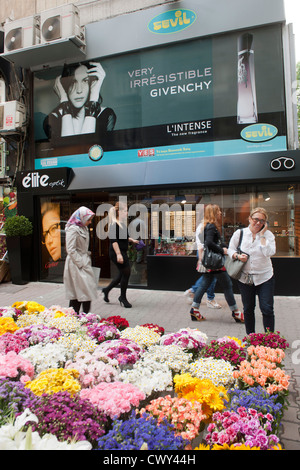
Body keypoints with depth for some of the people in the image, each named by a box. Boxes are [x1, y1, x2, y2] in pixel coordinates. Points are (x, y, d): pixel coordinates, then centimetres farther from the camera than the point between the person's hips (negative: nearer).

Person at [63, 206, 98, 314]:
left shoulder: (84, 228, 14)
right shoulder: (72, 229, -14)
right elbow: (71, 250, -17)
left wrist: (87, 260, 13)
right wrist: (81, 263, -17)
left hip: (84, 262, 9)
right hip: (76, 264, -9)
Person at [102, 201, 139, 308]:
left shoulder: (123, 224, 12)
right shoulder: (114, 225, -16)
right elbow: (113, 240, -22)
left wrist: (132, 240, 9)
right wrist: (118, 254, -26)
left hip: (122, 252, 10)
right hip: (116, 253, -10)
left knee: (122, 274, 15)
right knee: (126, 273, -3)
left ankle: (106, 290, 32)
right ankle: (123, 297, 14)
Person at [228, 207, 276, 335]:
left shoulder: (268, 234, -3)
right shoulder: (239, 233, -1)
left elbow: (269, 253, -17)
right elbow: (230, 249, 7)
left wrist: (262, 235, -16)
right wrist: (238, 255, -13)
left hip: (264, 277, -1)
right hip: (245, 278, 1)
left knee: (267, 309, -3)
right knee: (248, 309, 12)